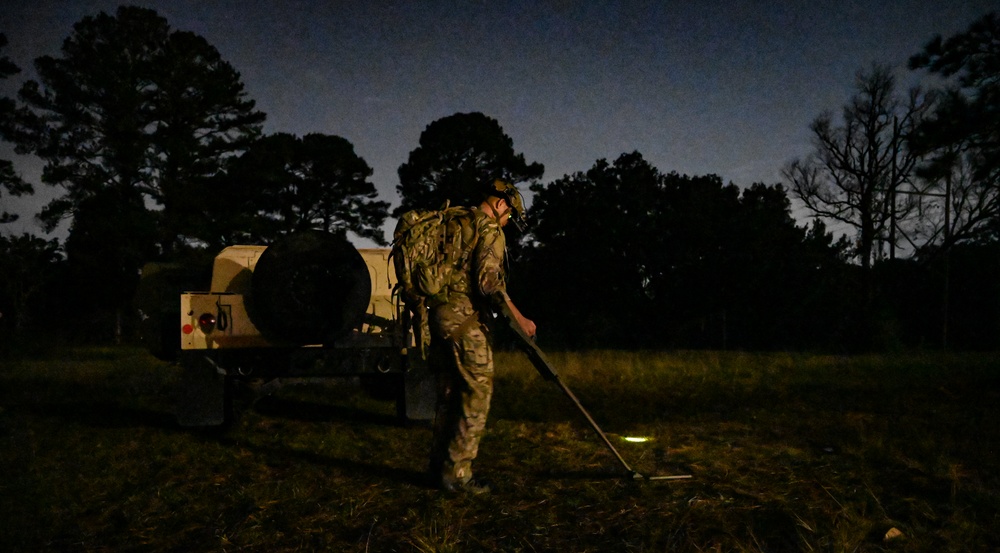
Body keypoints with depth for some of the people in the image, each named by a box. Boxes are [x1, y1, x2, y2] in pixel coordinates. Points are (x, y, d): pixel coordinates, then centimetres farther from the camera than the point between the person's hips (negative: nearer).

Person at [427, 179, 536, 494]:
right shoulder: (490, 228, -6)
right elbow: (488, 278, -18)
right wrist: (517, 318, -16)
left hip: (440, 315, 9)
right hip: (465, 319, -9)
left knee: (448, 395, 15)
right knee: (476, 395, -3)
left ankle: (439, 466, 21)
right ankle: (457, 473, -1)